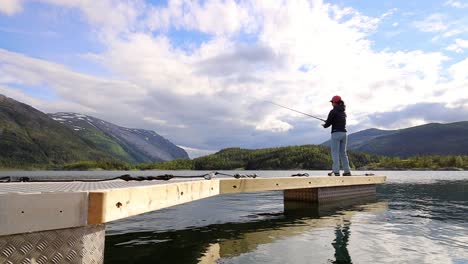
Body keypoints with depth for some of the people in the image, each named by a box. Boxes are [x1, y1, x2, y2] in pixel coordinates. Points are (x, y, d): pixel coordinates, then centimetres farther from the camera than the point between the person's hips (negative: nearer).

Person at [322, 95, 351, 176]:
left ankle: (336, 171, -8)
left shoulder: (333, 111, -9)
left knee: (335, 153, -5)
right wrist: (327, 123, 23)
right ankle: (347, 171, 11)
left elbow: (328, 123, -10)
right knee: (343, 153, 11)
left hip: (336, 133, -7)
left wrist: (324, 125, 13)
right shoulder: (343, 112, 14)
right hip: (344, 133, 7)